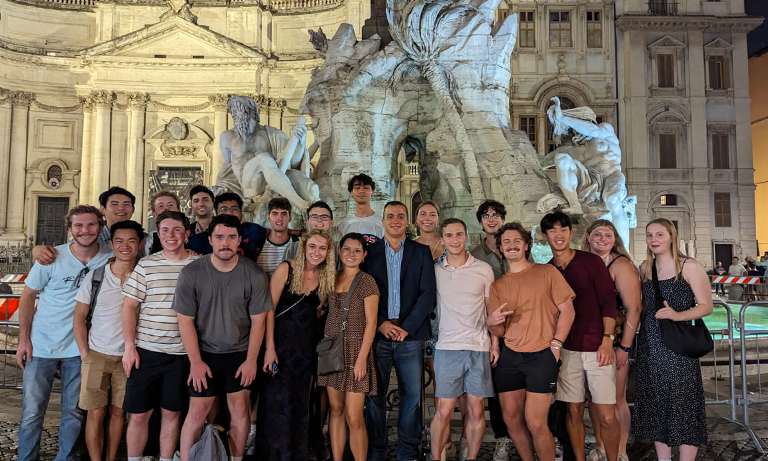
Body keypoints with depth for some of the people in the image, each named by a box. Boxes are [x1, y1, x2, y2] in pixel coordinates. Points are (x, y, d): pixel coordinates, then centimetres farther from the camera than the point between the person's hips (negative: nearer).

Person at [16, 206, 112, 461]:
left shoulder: (110, 257, -8)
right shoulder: (52, 258, -9)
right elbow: (27, 296, -1)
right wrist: (23, 339, -5)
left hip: (79, 347, 1)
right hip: (42, 346, -1)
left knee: (74, 412, 12)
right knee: (31, 413, 6)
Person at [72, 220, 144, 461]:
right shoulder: (95, 276, -3)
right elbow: (79, 317, 3)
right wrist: (84, 353, -2)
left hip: (128, 357, 0)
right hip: (97, 354, 0)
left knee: (118, 412, 10)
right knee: (95, 413, 1)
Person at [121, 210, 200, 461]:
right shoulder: (146, 264, 1)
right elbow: (129, 306, 2)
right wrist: (129, 346, -4)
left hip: (182, 353, 0)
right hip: (146, 350, 0)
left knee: (172, 412, 11)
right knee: (138, 414, 7)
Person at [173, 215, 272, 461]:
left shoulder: (255, 275, -11)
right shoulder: (191, 273, -12)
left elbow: (258, 320, -5)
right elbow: (185, 321, -7)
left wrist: (251, 360, -4)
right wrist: (196, 361, -7)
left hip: (240, 352, 1)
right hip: (204, 352, 0)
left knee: (239, 409, 4)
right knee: (197, 412, 1)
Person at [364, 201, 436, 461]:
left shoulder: (421, 252, 9)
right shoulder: (369, 252, 8)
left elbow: (428, 294, 1)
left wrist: (407, 328, -8)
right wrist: (381, 323, -9)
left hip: (410, 336, 0)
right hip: (377, 334, 0)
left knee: (412, 396, 3)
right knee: (374, 395, 4)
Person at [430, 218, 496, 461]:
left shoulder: (484, 270, 3)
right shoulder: (435, 270, 4)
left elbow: (492, 309, 7)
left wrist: (495, 343, 3)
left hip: (479, 348, 1)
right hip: (447, 348, 0)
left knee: (476, 411, 5)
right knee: (443, 411, 0)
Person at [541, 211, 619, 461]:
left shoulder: (591, 262, -1)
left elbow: (609, 301, -4)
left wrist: (607, 340, -10)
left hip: (597, 348, -2)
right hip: (567, 350, 3)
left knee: (607, 417, -2)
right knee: (574, 412, 9)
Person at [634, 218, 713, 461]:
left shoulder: (689, 266, -5)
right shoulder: (645, 267, 10)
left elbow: (706, 306, -8)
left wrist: (677, 315, -22)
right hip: (649, 345, 5)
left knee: (682, 404, -1)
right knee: (656, 404, 11)